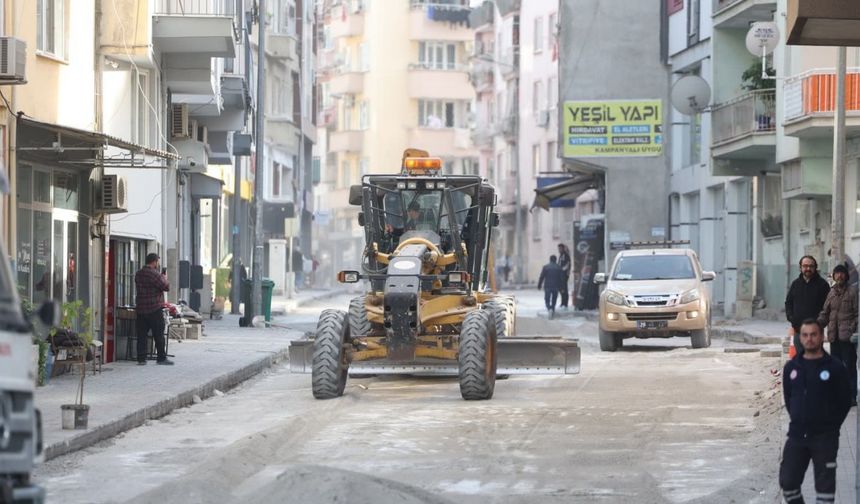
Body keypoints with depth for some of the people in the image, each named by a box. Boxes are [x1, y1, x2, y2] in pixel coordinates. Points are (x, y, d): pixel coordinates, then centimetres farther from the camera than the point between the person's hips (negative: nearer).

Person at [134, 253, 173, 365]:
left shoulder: (138, 274, 10)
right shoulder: (154, 274, -14)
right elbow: (166, 287, -13)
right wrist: (165, 279, 7)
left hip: (140, 309, 6)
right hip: (154, 309, -6)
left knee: (141, 335, 7)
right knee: (159, 334, 1)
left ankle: (141, 358, 5)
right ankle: (161, 358, 4)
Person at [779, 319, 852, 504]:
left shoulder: (834, 368, -6)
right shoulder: (791, 367, 6)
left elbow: (845, 400, -2)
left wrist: (831, 425, -1)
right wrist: (798, 419, 10)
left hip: (825, 439, -4)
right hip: (796, 435, 4)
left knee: (825, 485, 0)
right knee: (787, 481, 4)